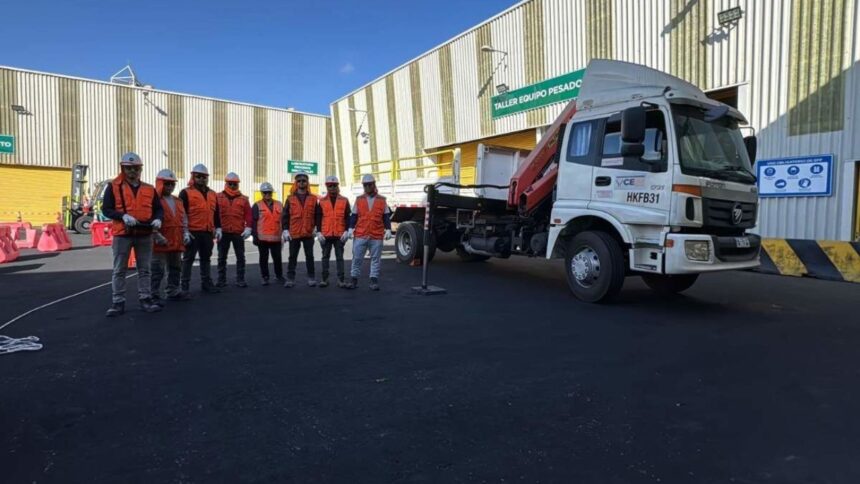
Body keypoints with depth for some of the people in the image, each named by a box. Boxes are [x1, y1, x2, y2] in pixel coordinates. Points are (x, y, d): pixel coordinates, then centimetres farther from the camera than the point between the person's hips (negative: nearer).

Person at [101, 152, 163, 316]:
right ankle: (118, 303, 10)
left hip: (145, 235, 2)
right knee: (119, 270, 3)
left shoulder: (149, 189, 10)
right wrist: (123, 216, -20)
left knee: (144, 269, 8)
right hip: (122, 234, -2)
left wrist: (157, 219, -10)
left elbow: (158, 208, 12)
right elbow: (106, 209, -3)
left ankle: (145, 300, 16)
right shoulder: (113, 187, 2)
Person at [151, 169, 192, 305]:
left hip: (176, 241, 8)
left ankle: (173, 291, 27)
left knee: (175, 268, 15)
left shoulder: (178, 201, 16)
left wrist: (185, 233, 8)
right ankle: (154, 295, 0)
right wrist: (157, 236, -20)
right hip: (161, 241, -8)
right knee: (157, 270, -5)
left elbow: (183, 219, 20)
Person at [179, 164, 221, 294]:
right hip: (192, 232, -5)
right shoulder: (186, 193, -2)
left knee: (206, 258, 13)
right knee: (188, 259, 0)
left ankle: (206, 283, 22)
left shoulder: (212, 194, 16)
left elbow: (216, 213, 19)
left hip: (208, 233, 6)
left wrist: (218, 228, 11)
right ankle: (185, 285, 6)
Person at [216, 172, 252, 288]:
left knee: (240, 257, 4)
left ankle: (240, 280, 12)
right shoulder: (218, 197, 4)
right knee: (222, 257, 6)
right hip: (223, 232, 0)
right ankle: (221, 280, 14)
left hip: (239, 233, 0)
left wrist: (248, 227, -7)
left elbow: (248, 214, 2)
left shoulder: (243, 199, 6)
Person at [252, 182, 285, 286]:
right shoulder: (257, 206, 1)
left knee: (277, 258, 8)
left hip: (276, 238, 2)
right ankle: (265, 277, 17)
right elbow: (254, 222, -2)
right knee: (264, 259, 7)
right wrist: (255, 237, -7)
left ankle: (279, 276, 21)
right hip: (262, 238, -1)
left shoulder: (279, 205, 8)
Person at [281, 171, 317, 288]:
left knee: (309, 256, 7)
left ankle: (311, 278, 15)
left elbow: (317, 216, 8)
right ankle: (290, 279, 10)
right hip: (294, 233, 0)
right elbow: (285, 216, 3)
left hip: (308, 233, 0)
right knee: (293, 257, 5)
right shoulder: (290, 199, 4)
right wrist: (285, 230, -4)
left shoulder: (313, 199, 5)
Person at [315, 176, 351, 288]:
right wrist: (318, 232, -3)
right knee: (325, 257, 8)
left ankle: (341, 280, 7)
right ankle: (324, 279, 16)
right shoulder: (322, 201, 6)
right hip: (325, 234, 1)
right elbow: (318, 218, 5)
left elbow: (347, 217, 2)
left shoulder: (344, 201, 4)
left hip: (340, 234, -1)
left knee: (339, 257, 4)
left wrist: (346, 231, -7)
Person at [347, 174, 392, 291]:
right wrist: (351, 228, -2)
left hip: (377, 235, 0)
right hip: (360, 235, 0)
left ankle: (374, 280, 10)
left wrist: (388, 229, -3)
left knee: (376, 259, 4)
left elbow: (386, 216, 7)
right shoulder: (359, 199, 8)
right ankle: (354, 279, 13)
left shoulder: (382, 200, 6)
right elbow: (354, 216, 8)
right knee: (357, 258, 3)